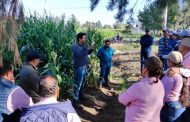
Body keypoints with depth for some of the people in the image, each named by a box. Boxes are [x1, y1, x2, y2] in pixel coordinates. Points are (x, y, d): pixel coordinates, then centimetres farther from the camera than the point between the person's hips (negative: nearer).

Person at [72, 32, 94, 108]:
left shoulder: (84, 45, 5)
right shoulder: (75, 47, -18)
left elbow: (88, 53, 15)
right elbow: (80, 54, -32)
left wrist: (91, 48, -5)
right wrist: (87, 48, -28)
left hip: (85, 67, 8)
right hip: (79, 68, -8)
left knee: (83, 82, 21)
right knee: (78, 84, -4)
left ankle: (81, 95, 40)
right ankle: (75, 101, 2)